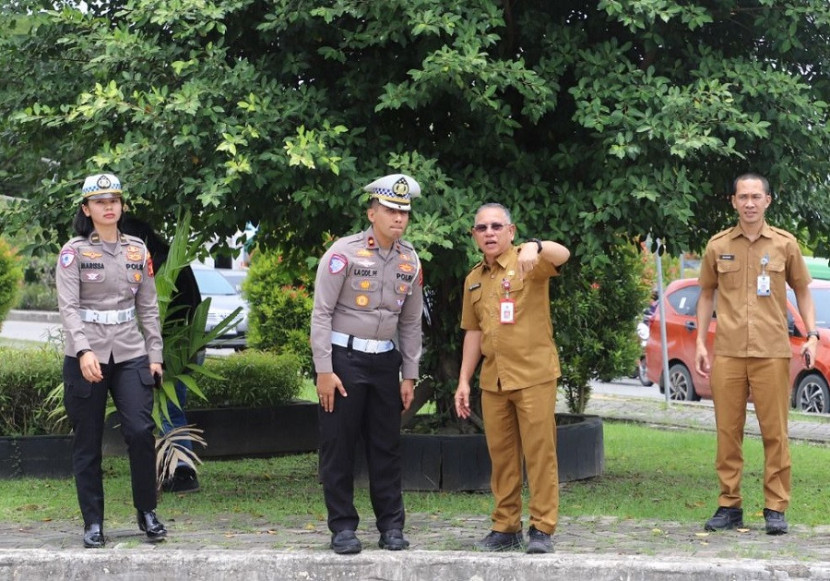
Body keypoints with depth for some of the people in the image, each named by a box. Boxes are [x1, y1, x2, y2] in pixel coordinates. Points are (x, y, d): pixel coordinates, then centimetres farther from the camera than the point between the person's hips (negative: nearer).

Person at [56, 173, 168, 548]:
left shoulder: (137, 250, 10)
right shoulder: (74, 251, -1)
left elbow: (148, 308, 13)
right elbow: (68, 307, -11)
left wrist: (155, 355, 6)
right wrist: (84, 351, -25)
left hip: (131, 355, 2)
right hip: (86, 357, -2)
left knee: (141, 431, -9)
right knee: (87, 443, 3)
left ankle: (146, 511, 7)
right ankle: (93, 523, 12)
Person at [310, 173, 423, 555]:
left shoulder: (410, 261, 6)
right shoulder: (344, 252, -10)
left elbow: (411, 323, 14)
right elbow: (321, 313, -9)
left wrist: (409, 376, 10)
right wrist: (324, 371, -14)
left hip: (384, 360, 5)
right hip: (344, 358, -5)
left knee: (387, 447, 7)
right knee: (339, 446, 0)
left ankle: (391, 526, 15)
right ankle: (343, 527, 8)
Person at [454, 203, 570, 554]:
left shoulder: (527, 263, -4)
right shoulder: (473, 280, 14)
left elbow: (562, 255, -25)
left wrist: (535, 247, -45)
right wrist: (463, 380, 14)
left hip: (534, 376, -6)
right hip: (493, 380, 6)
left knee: (539, 452, -4)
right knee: (501, 456, 9)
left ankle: (541, 529, 1)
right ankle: (506, 528, 17)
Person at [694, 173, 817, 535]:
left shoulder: (784, 244, 5)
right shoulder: (718, 246, 8)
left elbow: (802, 291, 12)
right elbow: (707, 294, 15)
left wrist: (812, 335, 0)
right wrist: (700, 342, 7)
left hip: (772, 353, -1)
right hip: (727, 353, 1)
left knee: (775, 433, -1)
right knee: (727, 433, 4)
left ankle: (776, 509, 4)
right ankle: (729, 506, 12)